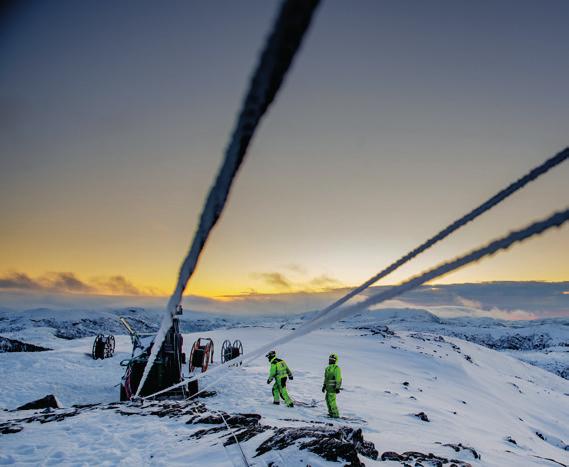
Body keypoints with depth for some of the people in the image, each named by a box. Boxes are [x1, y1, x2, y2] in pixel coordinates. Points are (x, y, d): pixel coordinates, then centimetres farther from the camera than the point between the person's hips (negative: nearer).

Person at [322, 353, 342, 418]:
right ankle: (331, 413, 24)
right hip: (328, 387, 9)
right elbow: (326, 378, 23)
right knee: (328, 399, 14)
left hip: (333, 387, -9)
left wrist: (337, 387, -22)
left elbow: (338, 378, -18)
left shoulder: (336, 368, -12)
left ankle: (335, 414, -6)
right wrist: (324, 386, 24)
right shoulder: (328, 368, 15)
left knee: (331, 400, -13)